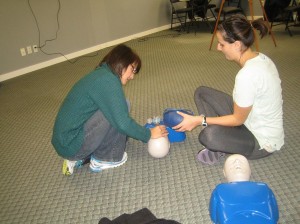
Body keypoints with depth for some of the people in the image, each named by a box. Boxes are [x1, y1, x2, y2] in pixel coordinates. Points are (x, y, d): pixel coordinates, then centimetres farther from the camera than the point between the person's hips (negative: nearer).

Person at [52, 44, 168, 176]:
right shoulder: (108, 80, -17)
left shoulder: (101, 75, 12)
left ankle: (78, 158, 14)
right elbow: (122, 123, -20)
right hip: (71, 144, -9)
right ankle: (103, 159, 3)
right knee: (120, 112, -12)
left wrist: (142, 132, 21)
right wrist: (148, 134, -5)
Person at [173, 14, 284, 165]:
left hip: (263, 141, -9)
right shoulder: (260, 58, -4)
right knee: (202, 93, 3)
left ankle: (219, 147, -2)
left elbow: (238, 120, -20)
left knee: (208, 135, -37)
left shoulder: (247, 75, -32)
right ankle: (218, 144, -1)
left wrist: (199, 120, -16)